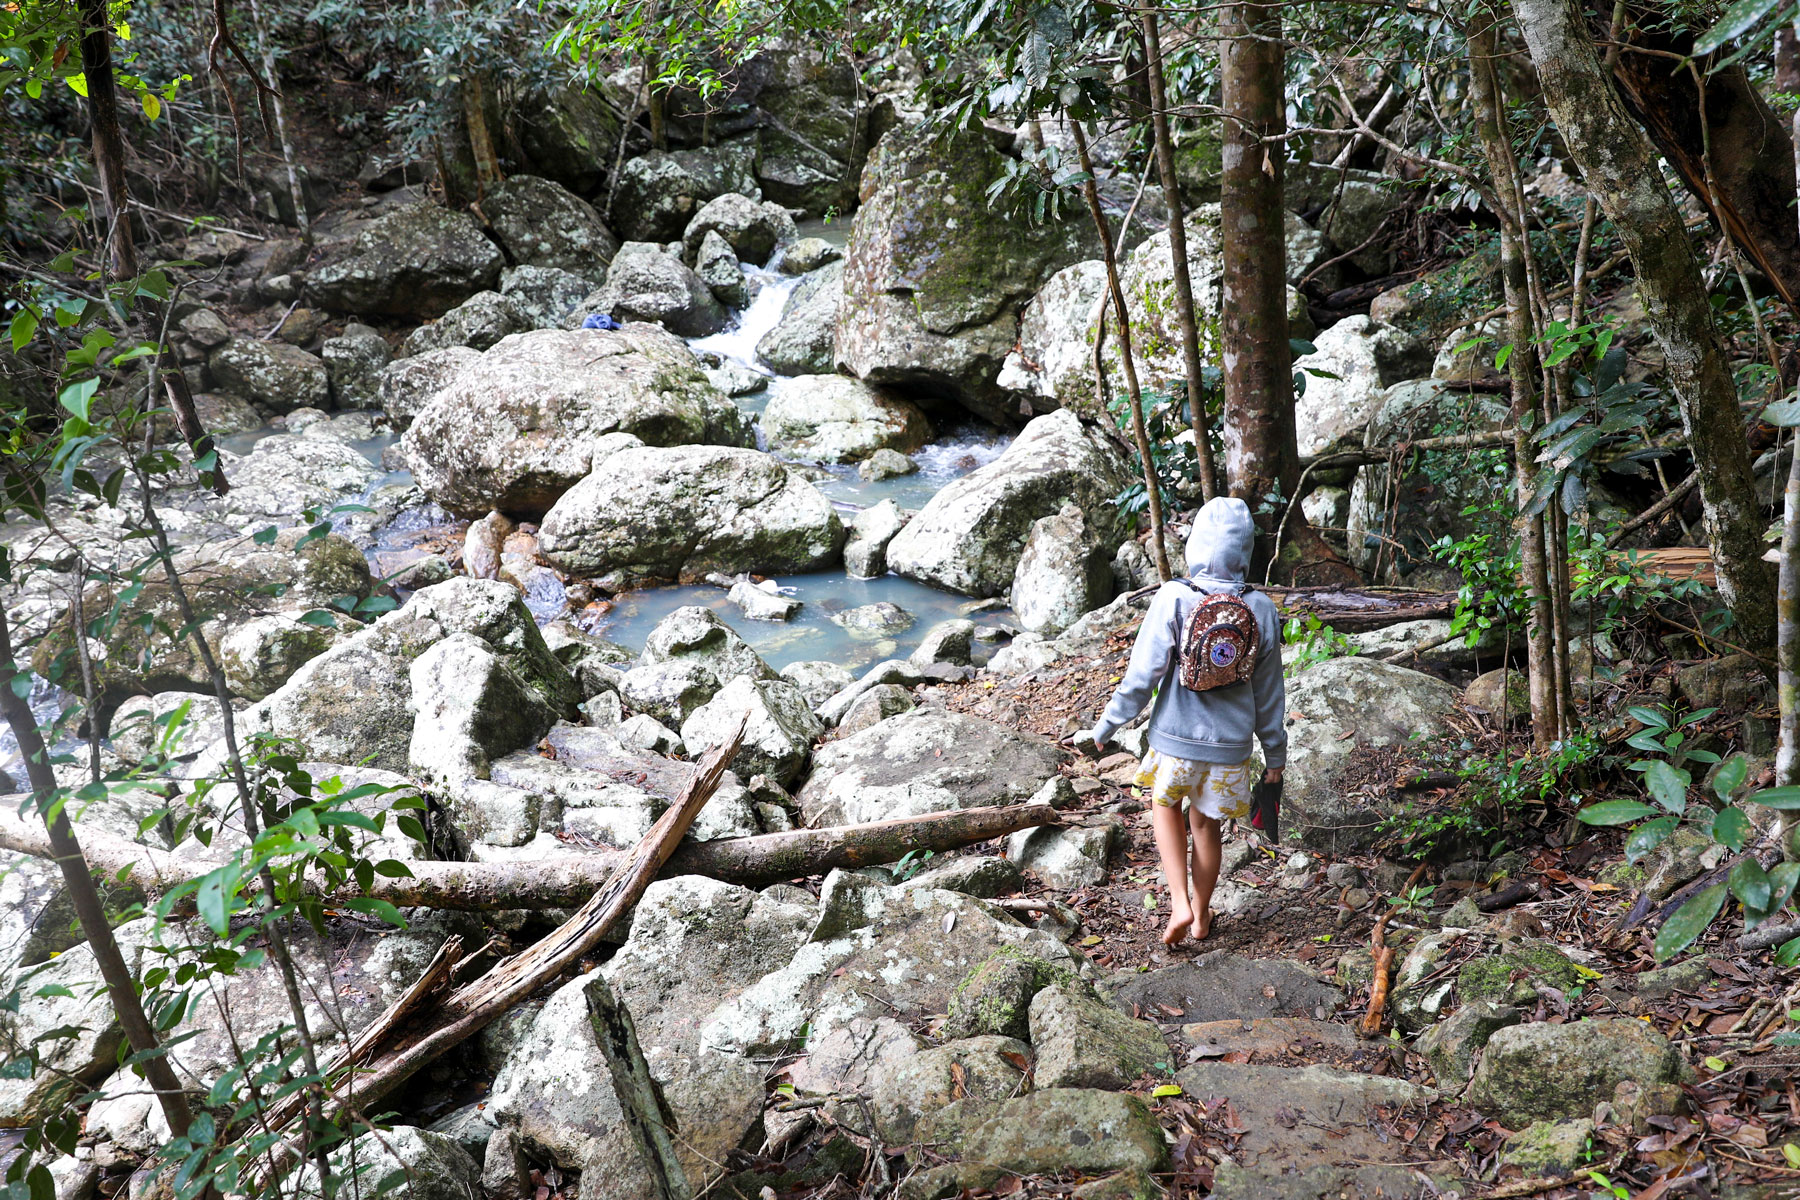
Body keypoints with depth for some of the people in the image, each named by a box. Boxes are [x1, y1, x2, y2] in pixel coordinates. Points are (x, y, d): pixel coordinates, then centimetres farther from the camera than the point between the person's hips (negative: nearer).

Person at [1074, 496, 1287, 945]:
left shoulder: (1174, 598, -16)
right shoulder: (1261, 610, -6)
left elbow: (1142, 676, -13)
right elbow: (1268, 693, 2)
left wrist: (1104, 729, -1)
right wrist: (1275, 755, 13)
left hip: (1175, 739, -2)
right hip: (1230, 746, 2)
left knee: (1165, 806, 24)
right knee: (1205, 824, 20)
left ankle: (1180, 905, 12)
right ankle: (1201, 917, 36)